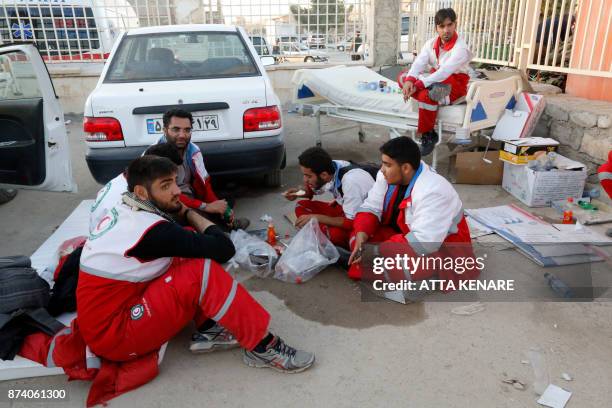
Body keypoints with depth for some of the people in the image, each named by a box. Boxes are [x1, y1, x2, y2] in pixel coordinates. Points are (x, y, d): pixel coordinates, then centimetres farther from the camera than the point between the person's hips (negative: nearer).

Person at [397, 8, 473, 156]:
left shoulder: (461, 48, -21)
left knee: (426, 95, -36)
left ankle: (428, 136, -20)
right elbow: (419, 62, -13)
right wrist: (410, 81, -34)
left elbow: (444, 72, -31)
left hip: (455, 84, -7)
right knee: (403, 76, -4)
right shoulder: (431, 43, 0)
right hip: (436, 79, 7)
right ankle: (434, 91, -23)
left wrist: (417, 85, -36)